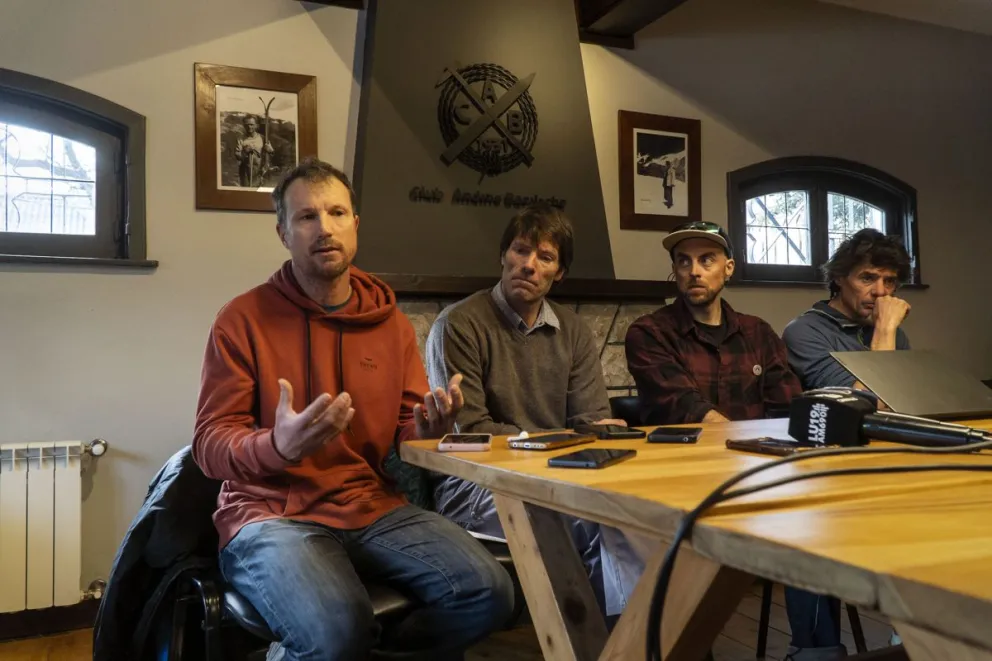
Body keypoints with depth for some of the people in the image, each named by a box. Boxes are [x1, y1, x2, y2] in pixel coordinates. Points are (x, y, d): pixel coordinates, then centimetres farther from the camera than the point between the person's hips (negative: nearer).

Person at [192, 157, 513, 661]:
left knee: (487, 592, -15)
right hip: (273, 513, -4)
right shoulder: (242, 319, -4)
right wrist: (281, 445, -28)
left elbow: (407, 434, 10)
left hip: (372, 508, 5)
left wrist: (427, 426, -15)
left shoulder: (392, 322, 8)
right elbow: (209, 445, -7)